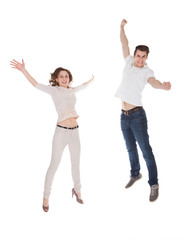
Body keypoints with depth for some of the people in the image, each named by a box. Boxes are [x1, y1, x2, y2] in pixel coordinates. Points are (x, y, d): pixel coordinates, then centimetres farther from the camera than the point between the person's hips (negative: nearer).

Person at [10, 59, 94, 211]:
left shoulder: (72, 90, 11)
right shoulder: (54, 90, -3)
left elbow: (83, 86, 33)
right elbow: (36, 85, -17)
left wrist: (93, 79, 50)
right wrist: (24, 70, -31)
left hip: (75, 131, 5)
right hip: (61, 131, -5)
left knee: (76, 163, 17)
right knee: (54, 165, -1)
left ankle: (77, 190, 37)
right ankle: (46, 197, 11)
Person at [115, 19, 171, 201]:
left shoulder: (147, 71, -6)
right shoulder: (129, 63, 9)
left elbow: (152, 81, -27)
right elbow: (124, 44, 15)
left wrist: (162, 85, -48)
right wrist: (122, 27, 10)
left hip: (137, 115, -6)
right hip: (124, 116, 6)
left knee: (146, 150, -6)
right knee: (131, 149, 19)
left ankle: (154, 184, -1)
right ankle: (135, 174, 38)